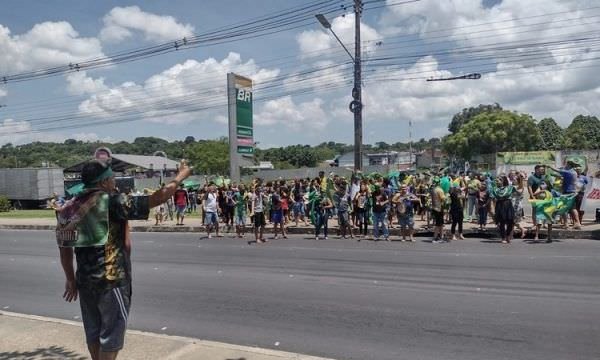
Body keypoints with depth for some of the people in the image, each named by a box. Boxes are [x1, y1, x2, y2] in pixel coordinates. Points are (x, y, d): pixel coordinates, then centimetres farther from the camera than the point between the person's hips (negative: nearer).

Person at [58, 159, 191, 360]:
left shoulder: (74, 206, 5)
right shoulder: (113, 202, -15)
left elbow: (65, 247, 9)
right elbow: (158, 198, -18)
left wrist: (70, 279, 18)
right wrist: (181, 176, -5)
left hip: (85, 280, 7)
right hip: (112, 279, -7)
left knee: (93, 332, 19)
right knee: (111, 332, 6)